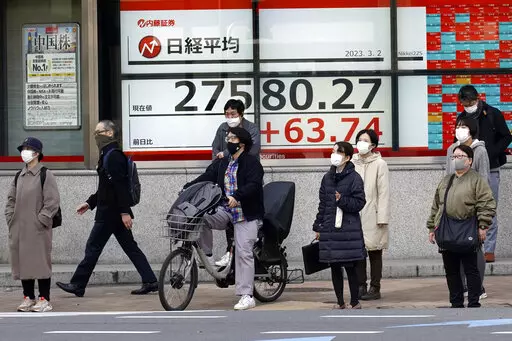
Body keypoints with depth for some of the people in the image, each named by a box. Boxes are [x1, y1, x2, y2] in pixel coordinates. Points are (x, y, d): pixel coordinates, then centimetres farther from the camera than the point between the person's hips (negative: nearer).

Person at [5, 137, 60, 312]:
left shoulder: (45, 175, -5)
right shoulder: (19, 177, 14)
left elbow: (52, 201, -10)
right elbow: (11, 199, 18)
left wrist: (41, 220, -14)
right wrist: (11, 218, 5)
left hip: (38, 229, -6)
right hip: (19, 229, 6)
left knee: (41, 262, -4)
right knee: (22, 262, 8)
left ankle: (44, 299, 0)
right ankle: (28, 297, 17)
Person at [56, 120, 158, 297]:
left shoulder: (113, 156, -16)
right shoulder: (108, 155, 17)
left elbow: (121, 186, -23)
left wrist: (125, 212, -26)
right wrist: (90, 202, 24)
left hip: (109, 213, -10)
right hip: (112, 212, 10)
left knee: (93, 247, -3)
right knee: (130, 247, 9)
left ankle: (77, 285, 4)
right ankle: (150, 281, 7)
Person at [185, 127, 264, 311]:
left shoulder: (251, 162, -7)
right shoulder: (222, 163, 14)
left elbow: (253, 185, -20)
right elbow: (206, 177, 6)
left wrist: (237, 196, -36)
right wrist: (187, 188, -8)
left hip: (246, 214, -6)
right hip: (226, 211, 6)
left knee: (243, 253, -9)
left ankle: (247, 296, -6)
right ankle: (207, 256, -1)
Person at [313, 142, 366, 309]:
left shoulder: (354, 178, -5)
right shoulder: (327, 178, 12)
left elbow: (359, 203, -8)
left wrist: (342, 200, -22)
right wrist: (318, 226, 14)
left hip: (349, 229, -5)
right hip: (330, 229, 5)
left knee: (350, 267, -1)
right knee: (334, 267, 9)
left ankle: (355, 302, 9)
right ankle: (340, 302, 18)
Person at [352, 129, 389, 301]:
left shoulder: (380, 164, -2)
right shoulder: (352, 164, 9)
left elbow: (383, 193, -6)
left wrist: (382, 218, -11)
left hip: (372, 217, -4)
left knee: (374, 254, 3)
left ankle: (375, 288, 9)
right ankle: (361, 286, 14)